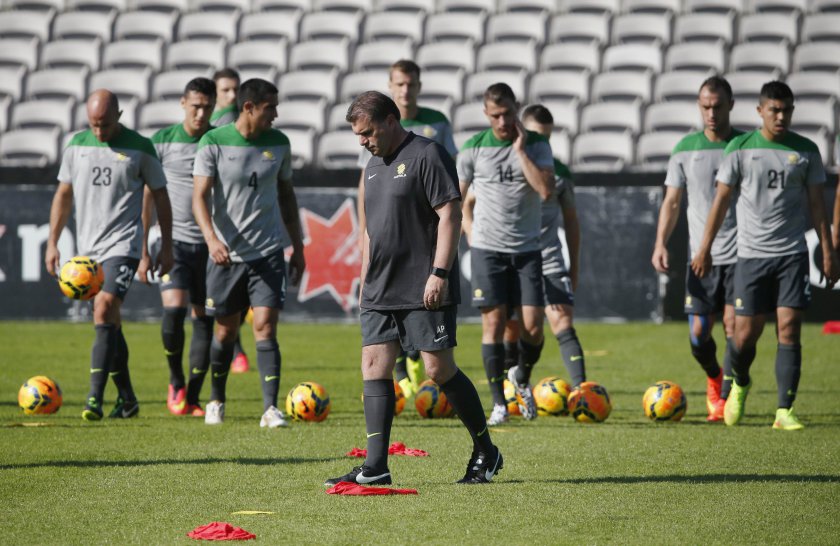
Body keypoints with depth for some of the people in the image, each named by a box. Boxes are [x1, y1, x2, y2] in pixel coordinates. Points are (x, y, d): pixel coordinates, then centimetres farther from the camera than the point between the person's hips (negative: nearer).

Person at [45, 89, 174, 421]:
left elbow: (160, 196, 5)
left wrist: (166, 247, 3)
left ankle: (95, 398, -23)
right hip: (87, 247, 5)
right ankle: (127, 399, 19)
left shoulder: (139, 148, -2)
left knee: (104, 312, -20)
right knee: (110, 324, 10)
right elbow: (64, 195, 15)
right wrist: (52, 243, 10)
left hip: (122, 245, -5)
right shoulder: (77, 145, 7)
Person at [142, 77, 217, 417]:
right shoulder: (162, 142, 1)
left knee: (204, 320, 1)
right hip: (174, 240, -2)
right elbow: (147, 199, 6)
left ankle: (193, 396, 10)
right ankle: (176, 382, 4)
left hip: (210, 245, 2)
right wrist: (142, 250, 3)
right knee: (174, 310, -18)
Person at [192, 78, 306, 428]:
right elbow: (199, 197, -12)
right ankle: (216, 400, 30)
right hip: (226, 253, -1)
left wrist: (298, 248, 16)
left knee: (265, 328, -10)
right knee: (226, 331, 10)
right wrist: (211, 238, -28)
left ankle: (270, 409, -13)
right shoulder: (213, 143, -7)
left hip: (268, 251, 1)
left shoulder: (278, 143, 4)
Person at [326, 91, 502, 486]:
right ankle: (375, 468, -3)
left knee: (439, 369, -6)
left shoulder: (427, 155, -8)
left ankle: (485, 453, 10)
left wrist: (439, 273, -20)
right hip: (381, 291, 8)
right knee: (374, 366, -1)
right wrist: (365, 281, 22)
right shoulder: (374, 166, 18)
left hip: (425, 291, -8)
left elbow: (450, 215, -14)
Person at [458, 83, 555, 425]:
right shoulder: (473, 149, 0)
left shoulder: (536, 145, 0)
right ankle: (498, 402, 1)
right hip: (487, 248, -1)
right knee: (494, 322, -5)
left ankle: (522, 377, 26)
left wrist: (520, 150, -15)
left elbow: (546, 190, -15)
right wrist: (469, 229, 3)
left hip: (527, 249, 1)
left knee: (533, 325, -4)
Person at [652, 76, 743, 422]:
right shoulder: (686, 149, 6)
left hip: (740, 254, -2)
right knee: (698, 335, 1)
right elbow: (672, 202, 8)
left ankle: (724, 399, -1)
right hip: (701, 254, 2)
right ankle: (714, 378, 31)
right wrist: (660, 243, -4)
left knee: (734, 327, -10)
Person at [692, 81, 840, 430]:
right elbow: (721, 200, 5)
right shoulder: (740, 148, 1)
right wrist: (704, 249, 3)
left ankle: (784, 412, -6)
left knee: (789, 329, -8)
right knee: (746, 333, 1)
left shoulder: (806, 151, 5)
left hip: (792, 254, 1)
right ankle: (740, 383, 33)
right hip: (751, 254, 0)